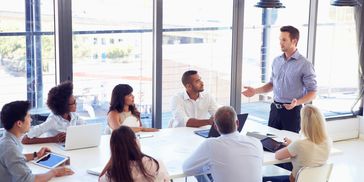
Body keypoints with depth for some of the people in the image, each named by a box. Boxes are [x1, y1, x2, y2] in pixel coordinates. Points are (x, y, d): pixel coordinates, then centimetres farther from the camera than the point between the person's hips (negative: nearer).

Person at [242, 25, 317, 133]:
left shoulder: (304, 65, -11)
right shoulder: (276, 61, 8)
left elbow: (312, 93, -10)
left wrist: (297, 103, -26)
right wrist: (255, 91, 3)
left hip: (292, 111, -5)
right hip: (275, 109, 5)